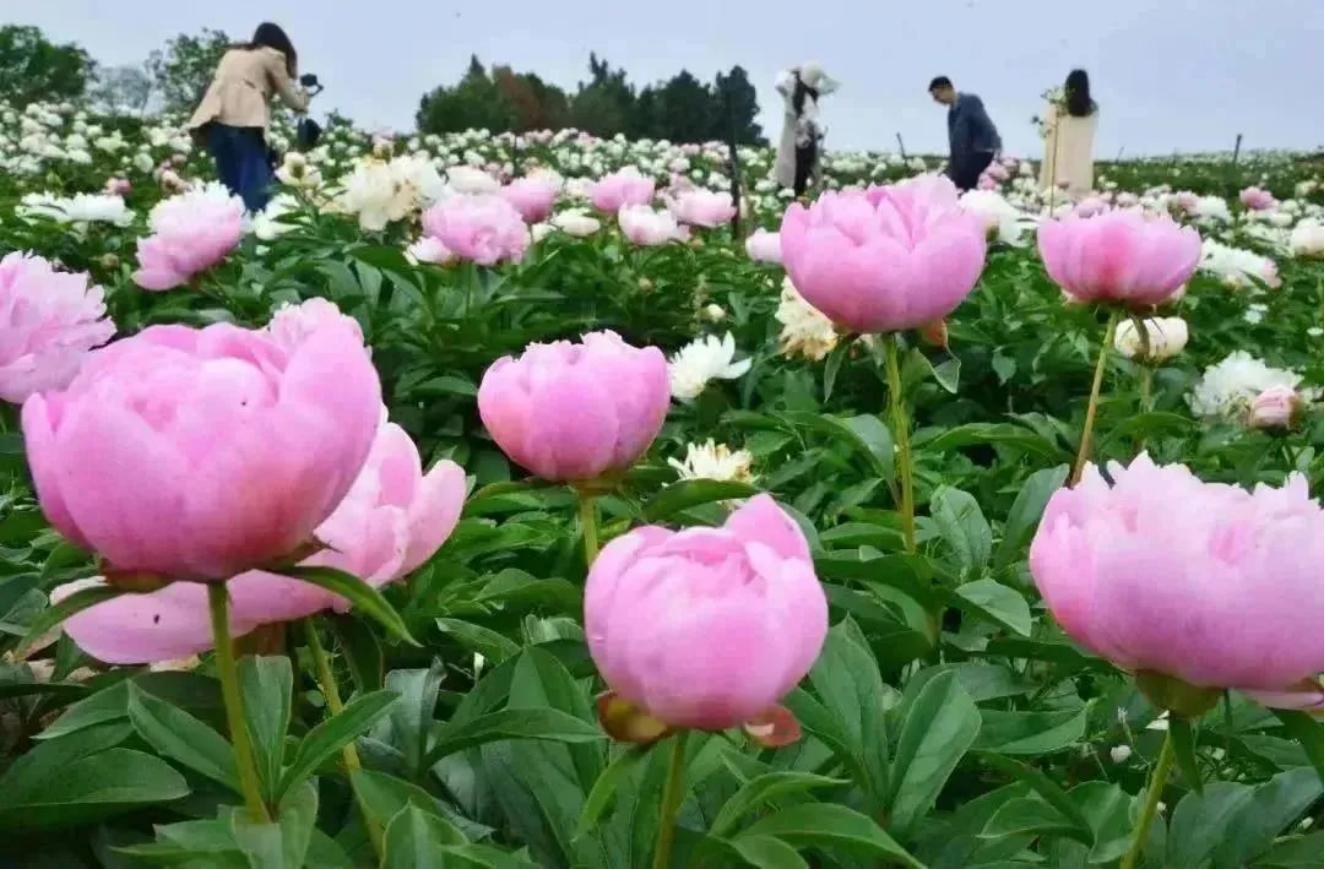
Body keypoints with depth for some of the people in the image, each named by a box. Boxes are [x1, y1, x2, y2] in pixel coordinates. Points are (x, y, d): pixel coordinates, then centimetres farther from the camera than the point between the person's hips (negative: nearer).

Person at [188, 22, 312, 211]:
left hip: (216, 120, 6)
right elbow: (291, 98, 16)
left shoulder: (232, 53, 30)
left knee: (230, 186, 10)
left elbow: (223, 85, 26)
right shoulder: (273, 56, 13)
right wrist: (303, 95, 37)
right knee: (254, 185, -9)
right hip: (245, 121, -6)